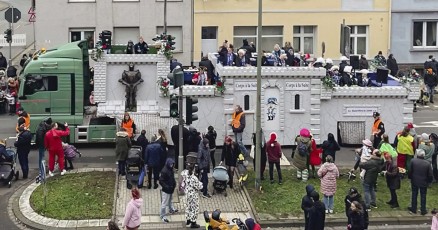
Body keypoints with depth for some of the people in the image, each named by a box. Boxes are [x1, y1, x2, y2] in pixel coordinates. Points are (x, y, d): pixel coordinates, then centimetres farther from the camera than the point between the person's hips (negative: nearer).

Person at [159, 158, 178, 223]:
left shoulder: (170, 169, 0)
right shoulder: (164, 171, -27)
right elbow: (161, 181, -25)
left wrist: (174, 183, 6)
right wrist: (166, 187, -27)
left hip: (171, 188, 9)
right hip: (166, 190, -9)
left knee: (170, 200, 30)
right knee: (164, 203, 1)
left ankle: (171, 209, 51)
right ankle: (162, 216, 11)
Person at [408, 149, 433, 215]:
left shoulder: (413, 161, -16)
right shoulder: (427, 163, -15)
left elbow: (410, 171, -9)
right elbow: (430, 175, -10)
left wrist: (410, 177, 10)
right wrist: (429, 181, 8)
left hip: (414, 181, 0)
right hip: (424, 182, 0)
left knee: (414, 195, 16)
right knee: (423, 196, 12)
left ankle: (413, 209, 25)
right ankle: (423, 210, 18)